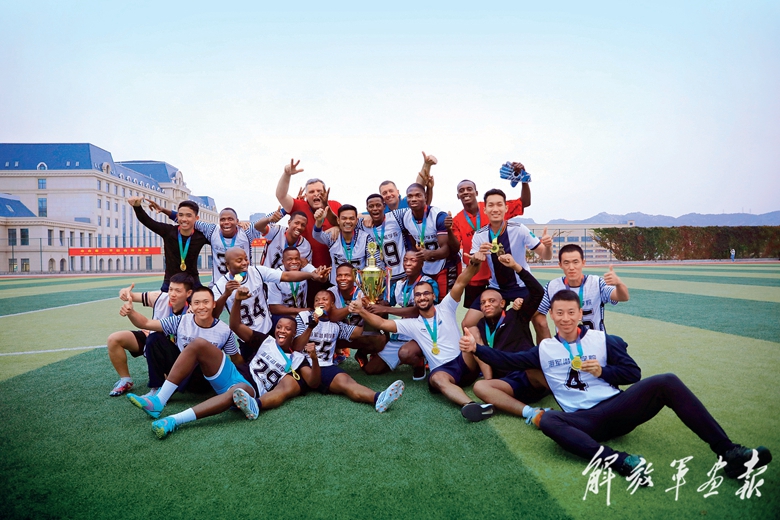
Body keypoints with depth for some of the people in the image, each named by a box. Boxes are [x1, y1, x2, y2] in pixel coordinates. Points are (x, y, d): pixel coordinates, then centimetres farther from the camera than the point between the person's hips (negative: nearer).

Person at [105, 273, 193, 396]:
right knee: (113, 340, -10)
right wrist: (126, 293, -32)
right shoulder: (159, 297, -20)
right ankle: (126, 381, 7)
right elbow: (132, 297, -7)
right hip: (151, 337, 5)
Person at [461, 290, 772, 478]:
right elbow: (508, 360, 10)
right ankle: (620, 462, -49)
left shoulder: (600, 339, 11)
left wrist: (603, 370, -7)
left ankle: (729, 453, -19)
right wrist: (476, 348, 0)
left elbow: (633, 373, 11)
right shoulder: (544, 349, 11)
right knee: (548, 421, -36)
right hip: (584, 420, -1)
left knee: (666, 382, -22)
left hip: (616, 408, 2)